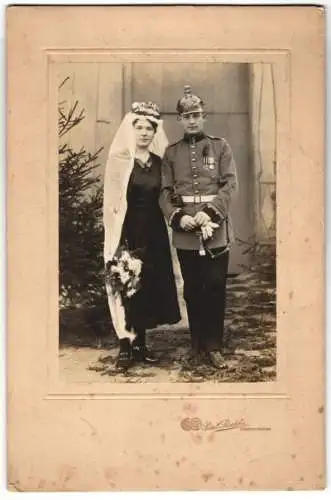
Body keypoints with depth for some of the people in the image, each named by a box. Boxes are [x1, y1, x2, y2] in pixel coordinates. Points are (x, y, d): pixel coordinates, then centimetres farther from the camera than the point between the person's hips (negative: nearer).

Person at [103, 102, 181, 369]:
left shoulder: (159, 162, 9)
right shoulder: (120, 160, -5)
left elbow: (163, 198, 14)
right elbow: (113, 202, -7)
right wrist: (118, 236, -13)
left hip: (154, 231, 5)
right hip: (128, 230, -5)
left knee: (150, 286, 9)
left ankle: (140, 343, 21)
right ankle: (126, 345, 8)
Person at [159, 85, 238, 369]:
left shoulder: (220, 146, 6)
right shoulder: (171, 152, 10)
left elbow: (230, 185, -3)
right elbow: (165, 192, 5)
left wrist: (210, 212, -17)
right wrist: (178, 217, -13)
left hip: (216, 229, -1)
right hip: (185, 231, 1)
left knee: (215, 288, 1)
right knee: (192, 290, 7)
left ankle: (214, 345, 13)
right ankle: (198, 344, 19)